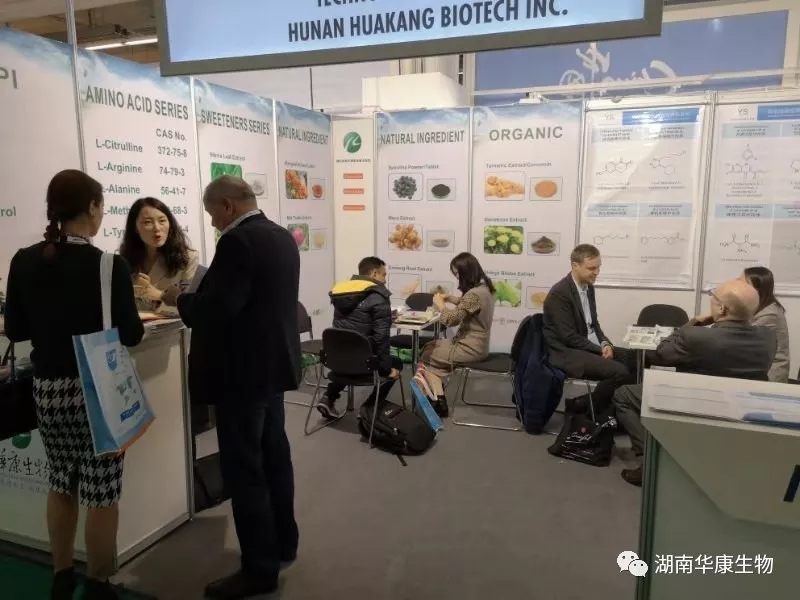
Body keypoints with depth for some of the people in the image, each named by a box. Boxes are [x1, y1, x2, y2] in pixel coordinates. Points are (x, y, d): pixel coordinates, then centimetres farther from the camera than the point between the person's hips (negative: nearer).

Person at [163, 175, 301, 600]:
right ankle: (283, 543, 34)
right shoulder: (283, 237, 10)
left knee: (244, 469, 1)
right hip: (275, 364, 10)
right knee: (274, 455, 19)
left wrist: (178, 299, -5)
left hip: (242, 372, -10)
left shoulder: (237, 241, -19)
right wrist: (194, 299, 19)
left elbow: (215, 308, -25)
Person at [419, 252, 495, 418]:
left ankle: (439, 401, 10)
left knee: (425, 358, 9)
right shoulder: (484, 287, 4)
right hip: (475, 343, 9)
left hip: (470, 349, -9)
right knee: (429, 346, 19)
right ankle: (437, 395, 17)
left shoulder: (474, 294, -26)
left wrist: (440, 304, -10)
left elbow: (450, 320, -27)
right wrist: (449, 298, 6)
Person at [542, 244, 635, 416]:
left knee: (632, 359, 1)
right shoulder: (559, 294, -20)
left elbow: (593, 323, 15)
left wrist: (605, 344, -3)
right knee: (619, 372, -23)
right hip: (566, 352, -9)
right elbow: (569, 337, -21)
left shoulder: (588, 287, 8)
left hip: (591, 346, 9)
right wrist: (600, 350, -17)